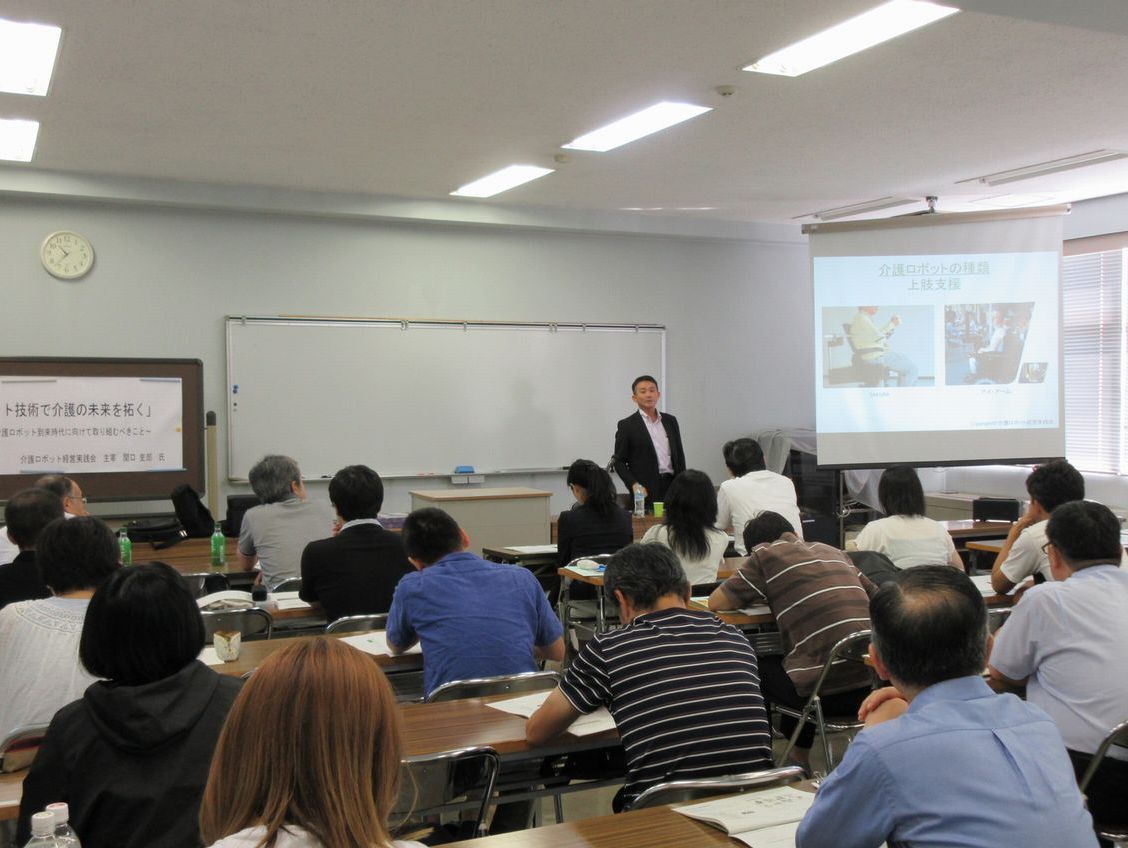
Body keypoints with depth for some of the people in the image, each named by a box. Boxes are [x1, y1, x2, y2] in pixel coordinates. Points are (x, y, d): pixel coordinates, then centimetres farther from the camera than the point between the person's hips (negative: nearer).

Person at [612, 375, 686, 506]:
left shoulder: (670, 421, 14)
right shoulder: (626, 426, 1)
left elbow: (679, 456, 17)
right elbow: (619, 461, 1)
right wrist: (634, 485, -11)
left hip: (672, 486, 4)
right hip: (646, 491, -4)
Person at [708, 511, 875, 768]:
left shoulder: (767, 555, 2)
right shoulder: (832, 551, 18)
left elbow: (716, 602, 3)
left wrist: (760, 594, 22)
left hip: (828, 691, -6)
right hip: (870, 686, 6)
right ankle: (799, 757, 41)